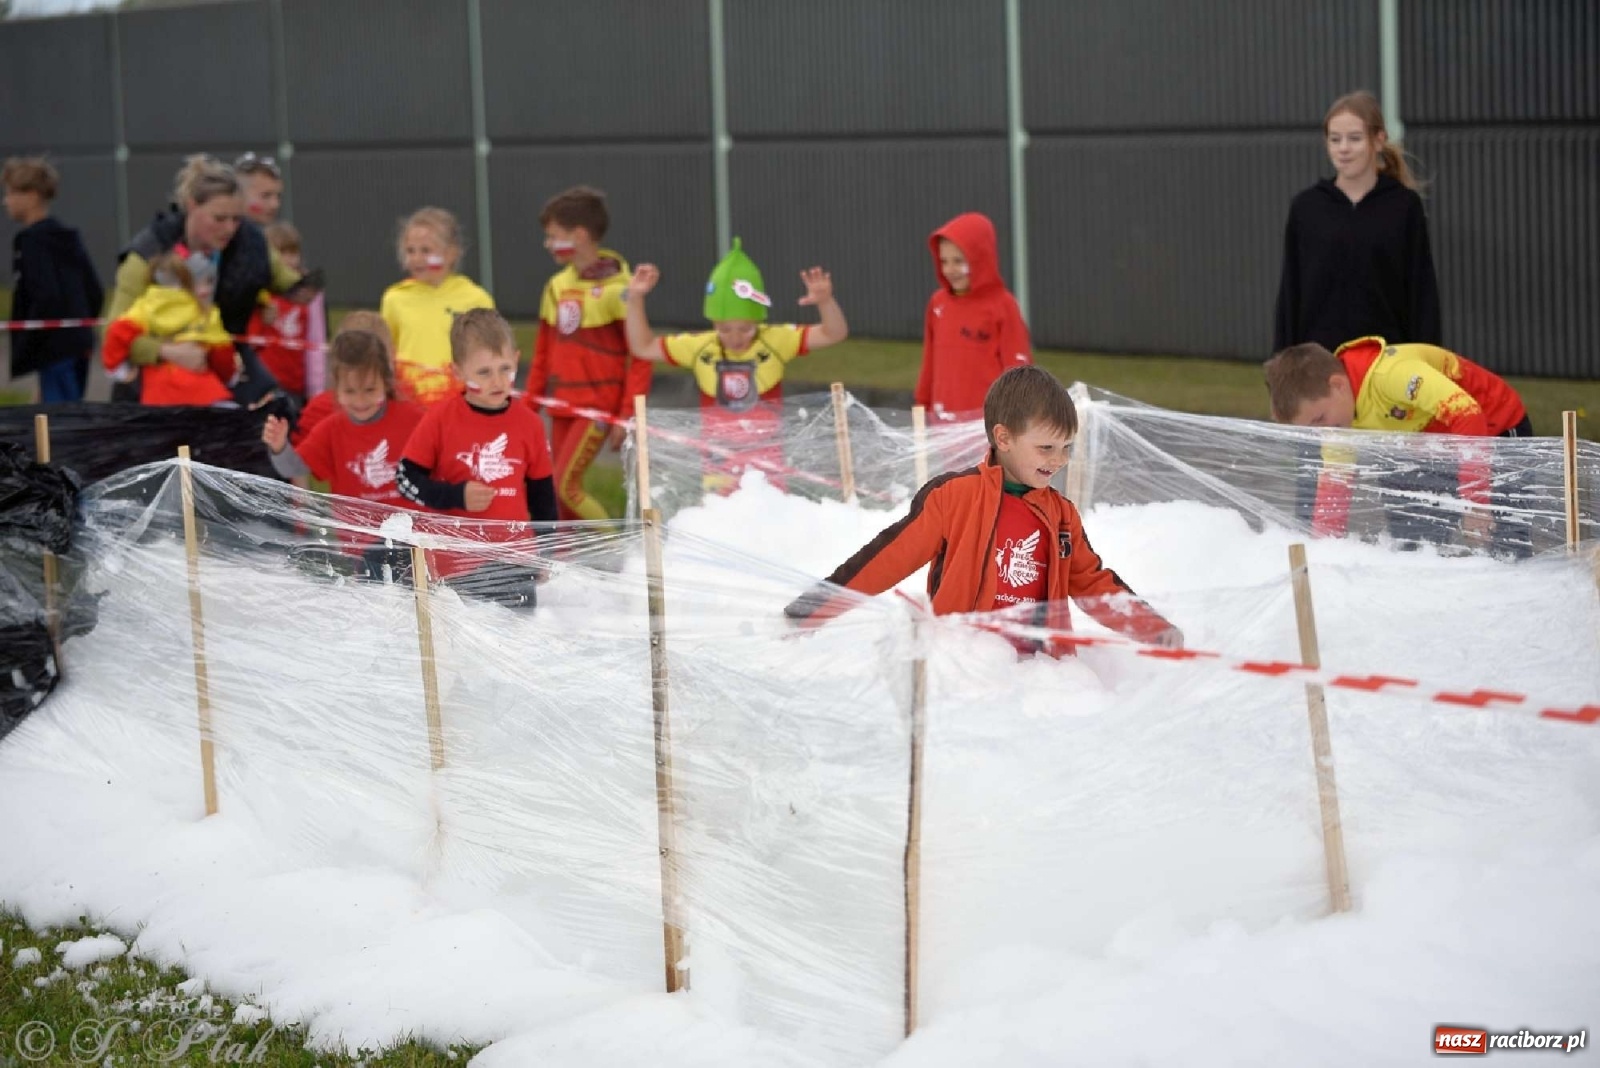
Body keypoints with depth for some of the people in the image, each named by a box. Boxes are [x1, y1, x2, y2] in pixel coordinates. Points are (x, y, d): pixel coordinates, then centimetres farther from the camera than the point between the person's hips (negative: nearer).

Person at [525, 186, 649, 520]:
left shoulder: (616, 289, -12)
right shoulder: (556, 286, 9)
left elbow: (641, 355, -11)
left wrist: (626, 416, -14)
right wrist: (529, 405, 13)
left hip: (597, 408, -7)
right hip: (561, 408, 7)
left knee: (565, 484, -14)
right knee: (560, 492, 7)